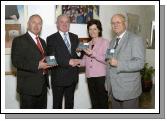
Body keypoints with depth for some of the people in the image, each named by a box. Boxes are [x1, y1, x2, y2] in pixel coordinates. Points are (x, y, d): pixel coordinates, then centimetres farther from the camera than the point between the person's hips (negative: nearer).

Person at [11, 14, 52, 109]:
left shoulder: (42, 41, 17)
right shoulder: (19, 40, -6)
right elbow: (16, 61, -16)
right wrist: (37, 65, -23)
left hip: (43, 84, 7)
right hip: (28, 86, -7)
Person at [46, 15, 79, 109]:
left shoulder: (75, 37, 10)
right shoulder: (51, 39, -6)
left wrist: (76, 60, -9)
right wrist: (68, 62, -22)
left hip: (73, 76, 5)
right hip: (59, 77, -4)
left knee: (70, 102, 18)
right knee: (57, 103, 9)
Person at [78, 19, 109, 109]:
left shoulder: (105, 42, -3)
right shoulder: (88, 44, 15)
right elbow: (85, 60, 15)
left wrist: (93, 54, -21)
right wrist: (78, 62, -4)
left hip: (101, 76, -5)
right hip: (90, 77, 6)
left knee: (102, 101, 2)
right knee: (94, 102, 14)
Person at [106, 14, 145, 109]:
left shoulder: (135, 39, -10)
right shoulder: (112, 42, 14)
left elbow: (140, 63, -19)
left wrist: (118, 64, -25)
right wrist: (108, 83, 18)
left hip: (128, 89, -6)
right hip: (114, 89, 7)